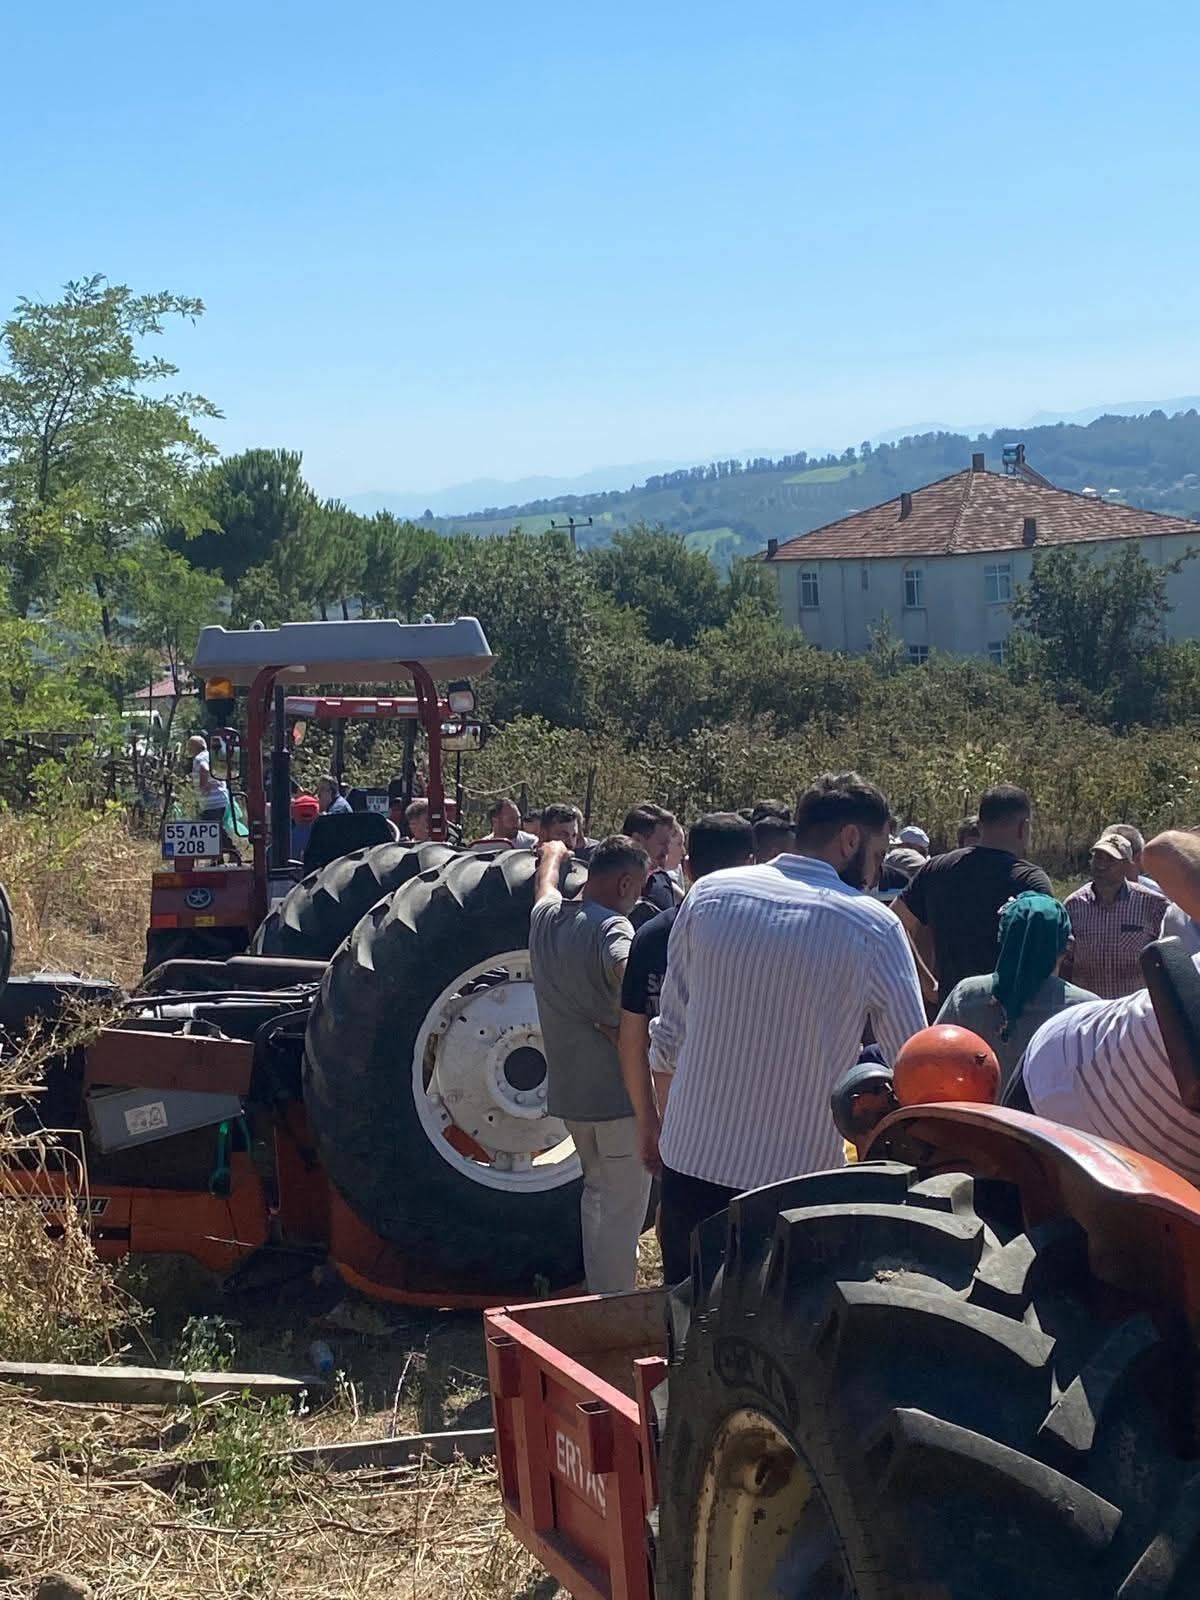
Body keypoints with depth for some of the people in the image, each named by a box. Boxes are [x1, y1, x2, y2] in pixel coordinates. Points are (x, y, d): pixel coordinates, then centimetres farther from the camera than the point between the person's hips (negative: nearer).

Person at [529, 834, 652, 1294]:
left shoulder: (546, 916, 4)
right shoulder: (612, 928, -19)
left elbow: (545, 879, 29)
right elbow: (630, 974, -42)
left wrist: (555, 852, 49)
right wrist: (620, 1029, -27)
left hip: (568, 1091, 8)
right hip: (618, 1090, -8)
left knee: (598, 1190, 23)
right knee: (623, 1208, 0)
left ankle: (597, 1297, 30)